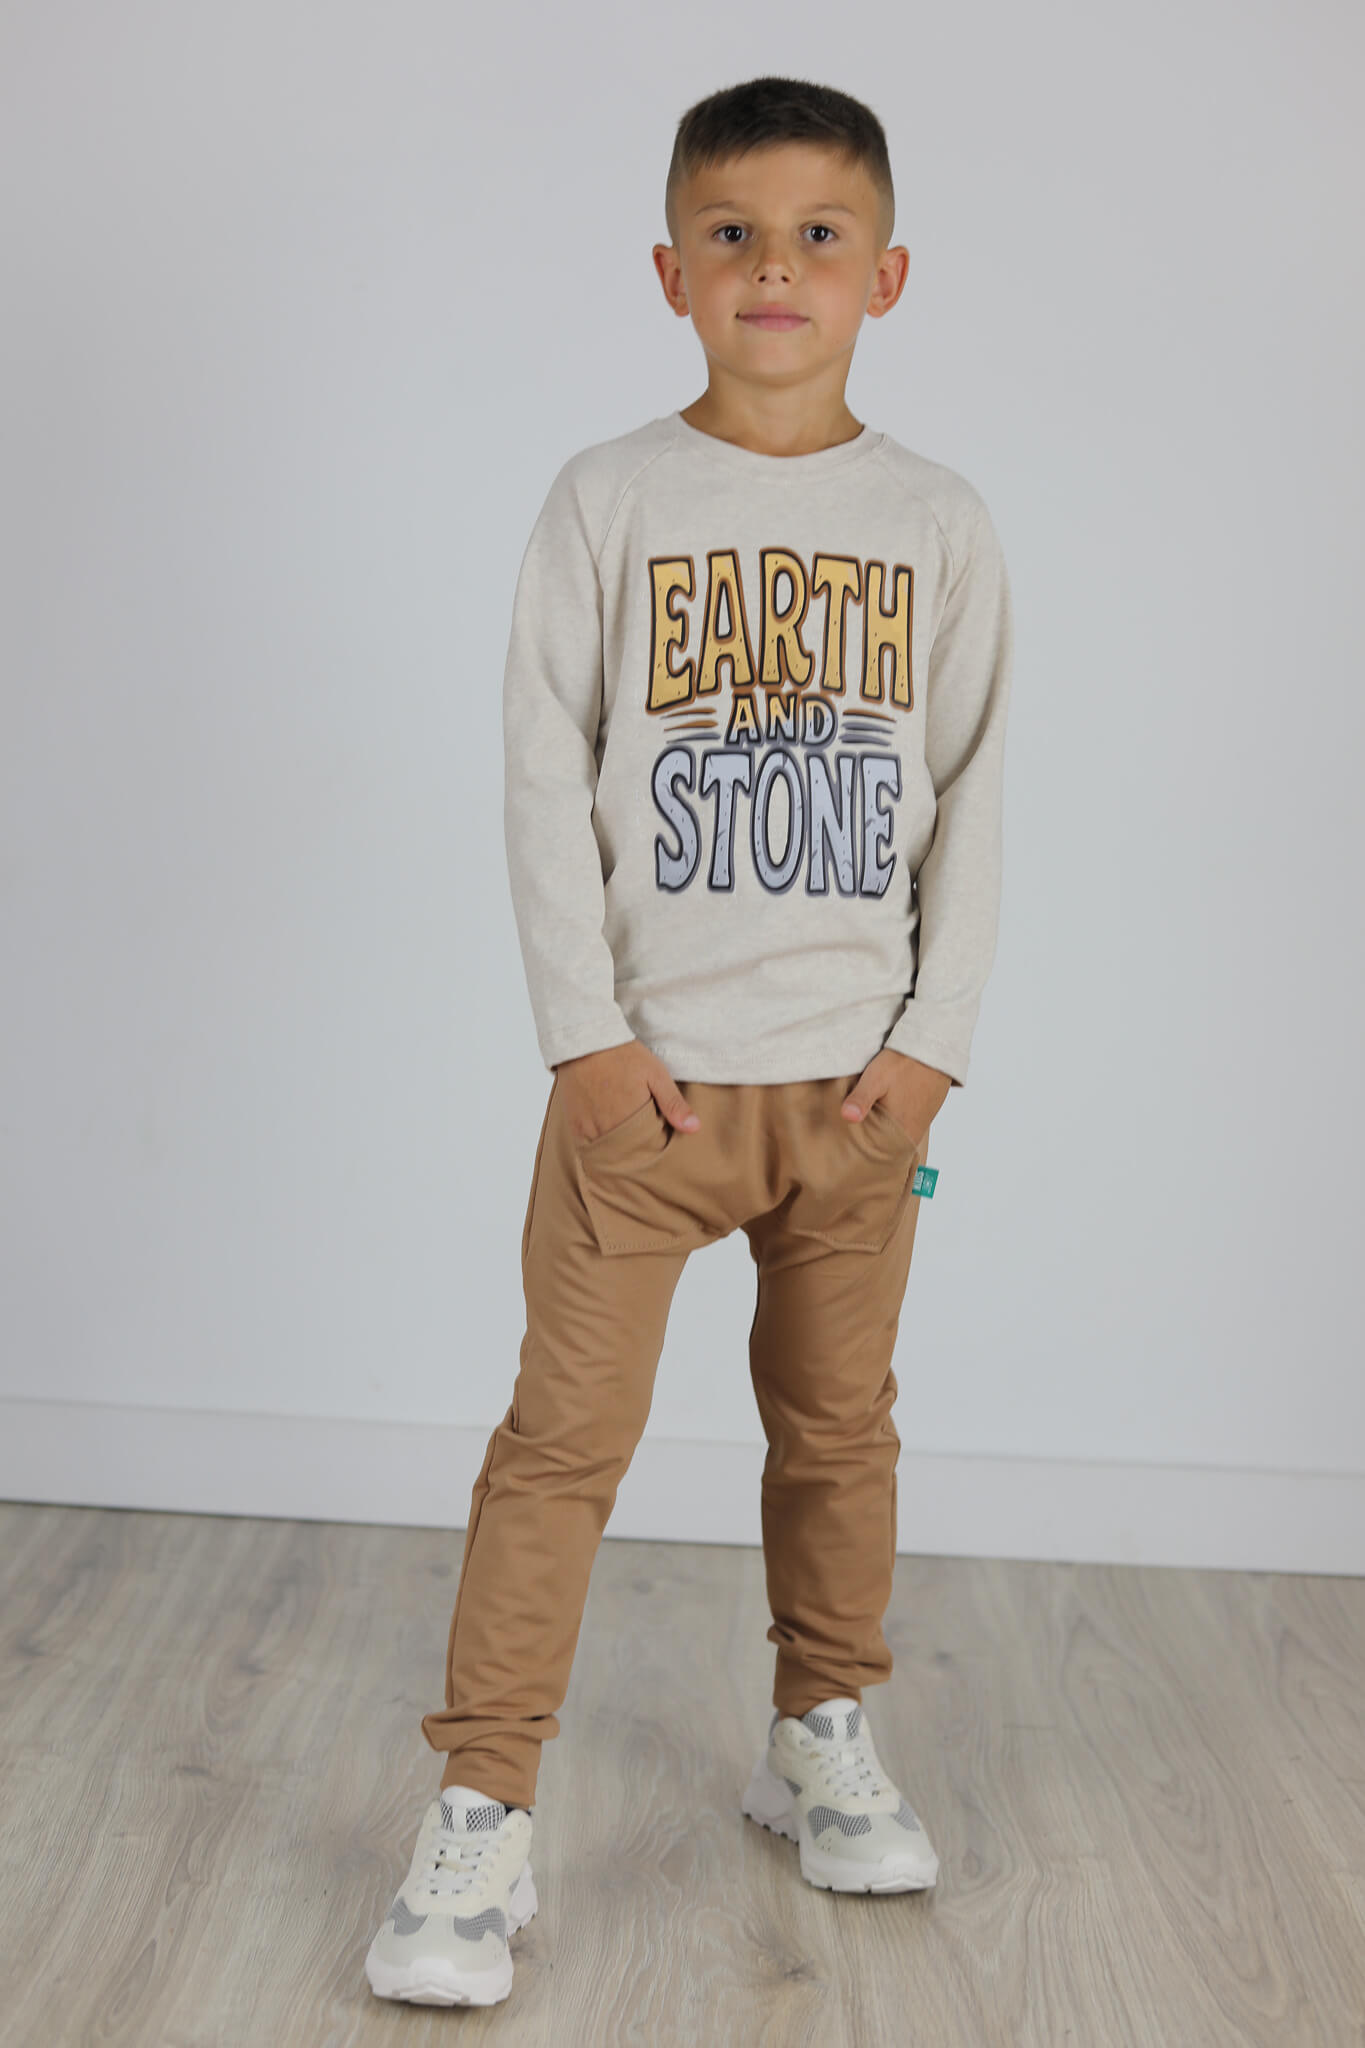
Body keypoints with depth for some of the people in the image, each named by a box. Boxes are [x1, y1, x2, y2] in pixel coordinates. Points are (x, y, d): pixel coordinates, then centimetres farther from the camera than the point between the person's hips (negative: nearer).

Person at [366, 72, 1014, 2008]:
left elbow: (970, 792, 5)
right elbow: (545, 774, -3)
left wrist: (936, 1031, -2)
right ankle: (481, 1816, 6)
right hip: (647, 1068, -2)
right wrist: (585, 1030, -9)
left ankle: (825, 1741, 33)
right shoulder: (609, 499, -1)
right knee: (567, 1432, -3)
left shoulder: (939, 523, 4)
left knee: (840, 1421, 14)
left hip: (861, 1074, 2)